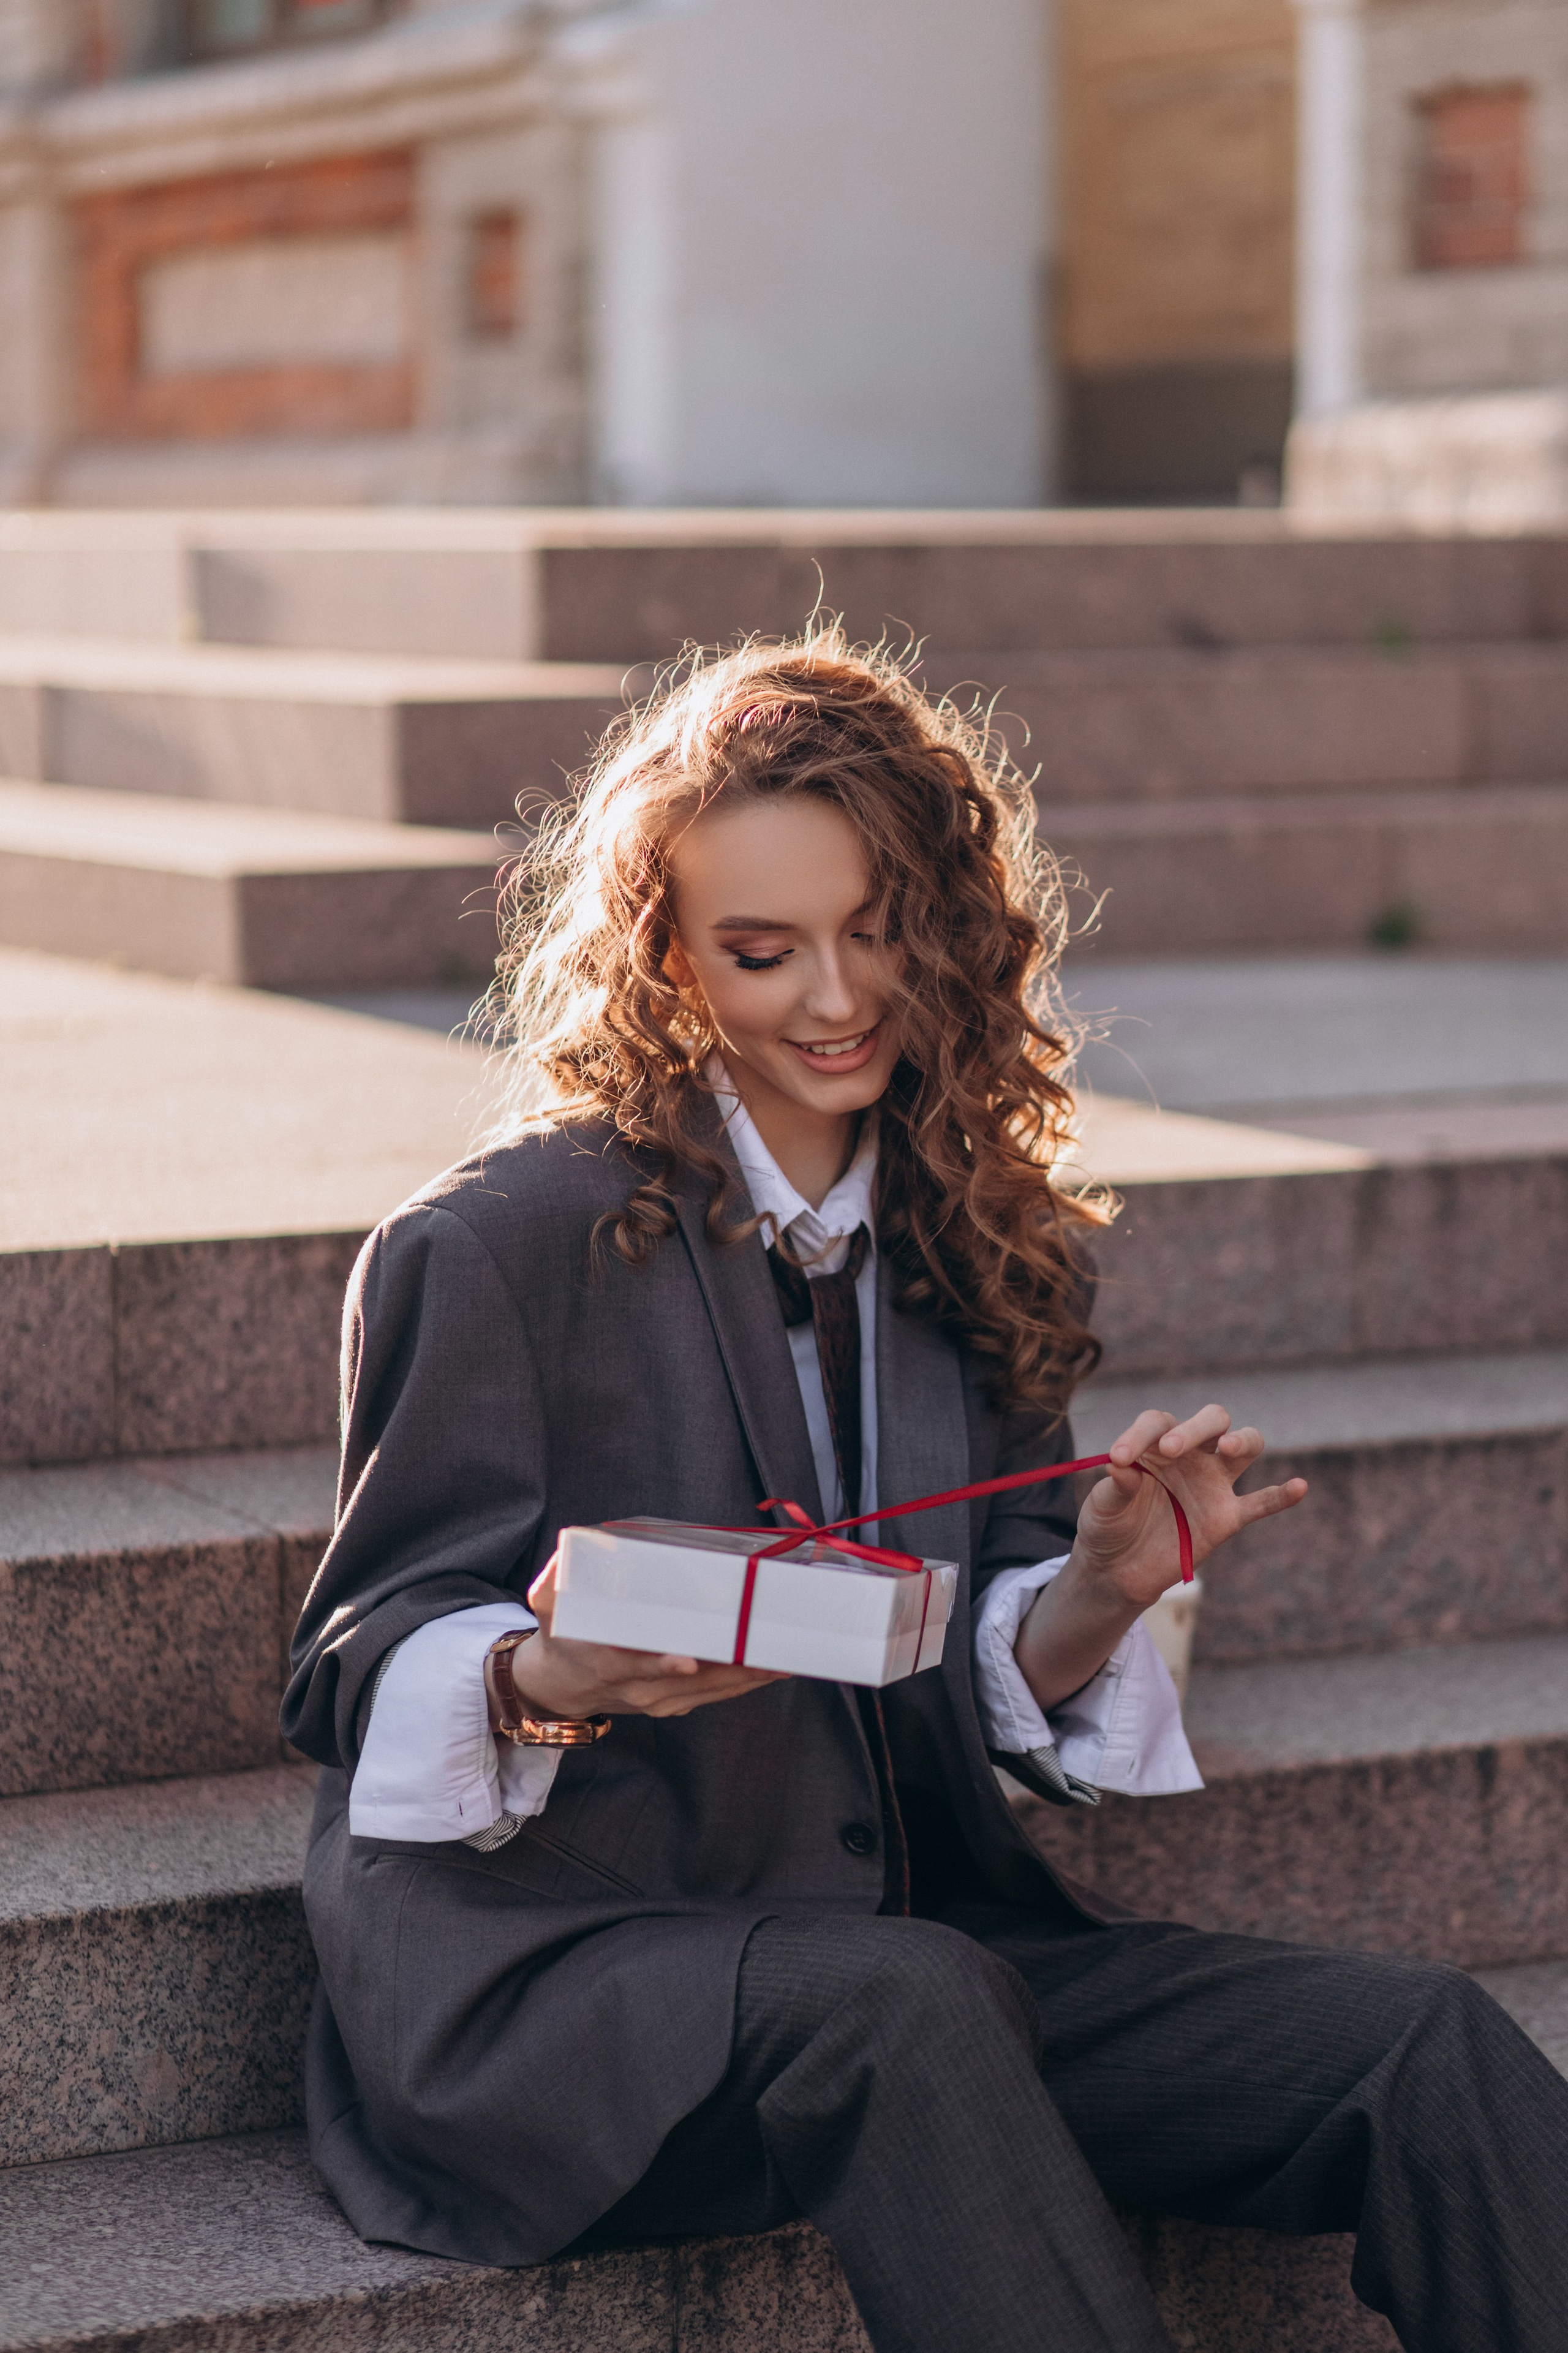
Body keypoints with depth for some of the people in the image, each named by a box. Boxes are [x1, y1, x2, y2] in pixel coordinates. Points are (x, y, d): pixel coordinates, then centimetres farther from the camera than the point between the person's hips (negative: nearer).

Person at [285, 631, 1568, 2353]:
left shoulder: (970, 1240, 14)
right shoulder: (498, 1249, -3)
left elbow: (1002, 1683, 13)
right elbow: (355, 1679, -4)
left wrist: (1104, 1587, -10)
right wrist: (550, 1684, -27)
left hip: (920, 1938, 5)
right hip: (543, 1961, -5)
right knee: (894, 2001, -39)